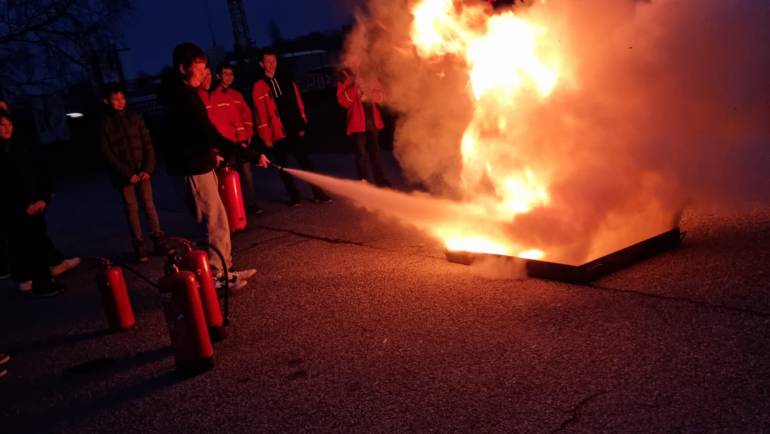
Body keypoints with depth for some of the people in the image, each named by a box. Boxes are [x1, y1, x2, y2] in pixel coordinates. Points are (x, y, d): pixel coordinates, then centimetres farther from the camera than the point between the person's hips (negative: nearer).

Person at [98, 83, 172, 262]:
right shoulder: (104, 124, -1)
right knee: (132, 209, 2)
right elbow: (107, 153, -5)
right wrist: (127, 174, -10)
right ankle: (139, 247, 6)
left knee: (149, 205, 4)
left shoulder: (135, 118, 5)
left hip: (142, 171, 2)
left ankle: (159, 242, 10)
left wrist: (148, 168, -8)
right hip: (123, 175, -2)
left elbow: (148, 144, 4)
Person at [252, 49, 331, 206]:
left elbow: (298, 103, 10)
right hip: (277, 133, -2)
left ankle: (318, 193, 5)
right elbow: (261, 113, -3)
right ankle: (294, 196, 14)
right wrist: (266, 136, -5)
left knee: (305, 161, 1)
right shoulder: (259, 87, -1)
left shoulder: (287, 80, 11)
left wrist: (302, 125, 4)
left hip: (294, 130, 2)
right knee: (283, 166, 6)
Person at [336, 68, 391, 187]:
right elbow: (344, 101, -14)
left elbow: (382, 95, 9)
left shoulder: (370, 77, 8)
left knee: (374, 150, 14)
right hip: (358, 122, -5)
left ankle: (379, 178, 23)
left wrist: (371, 94, -12)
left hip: (373, 120, 5)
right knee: (361, 152, -3)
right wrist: (354, 86, -24)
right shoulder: (346, 77, -4)